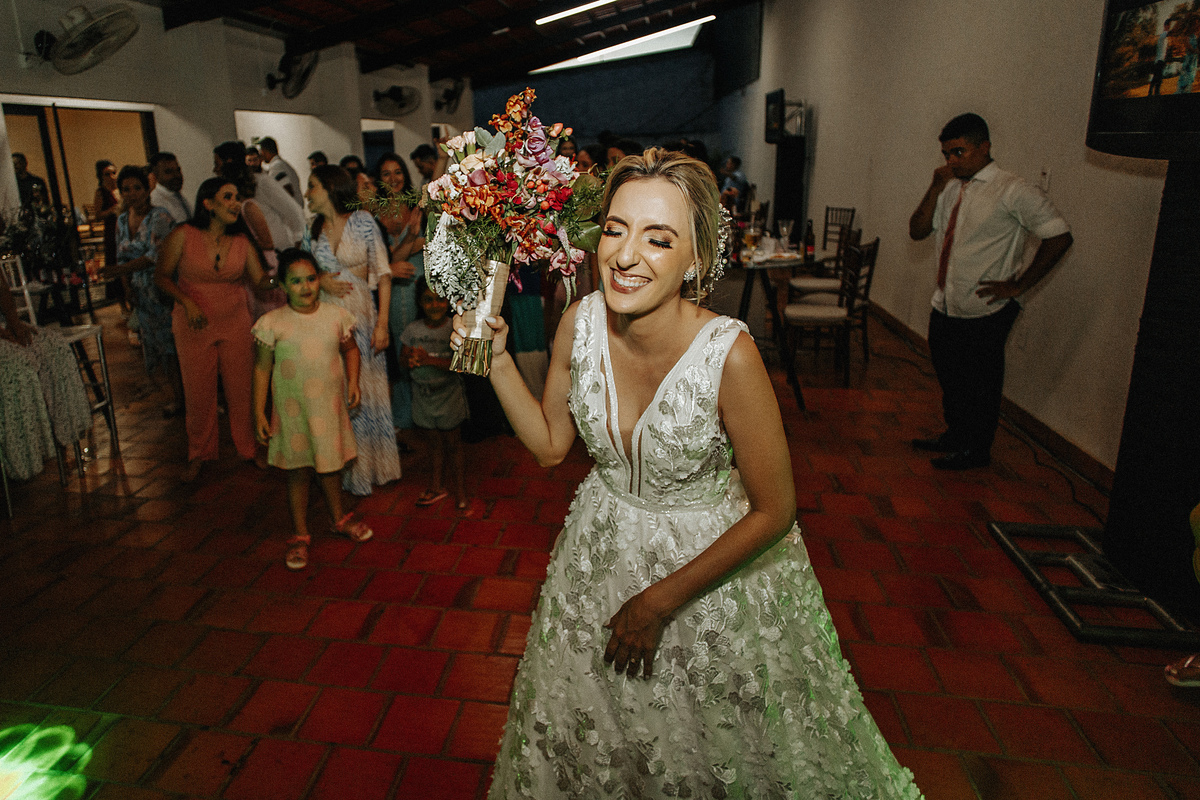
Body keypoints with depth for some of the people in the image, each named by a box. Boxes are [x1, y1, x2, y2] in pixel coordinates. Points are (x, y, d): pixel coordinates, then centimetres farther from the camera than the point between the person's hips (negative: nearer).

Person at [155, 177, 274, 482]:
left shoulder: (241, 241, -1)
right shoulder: (183, 236, -11)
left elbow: (259, 279, -4)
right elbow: (161, 277, -3)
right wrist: (187, 302, -17)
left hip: (235, 323, 2)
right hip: (193, 326, -2)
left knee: (242, 387, 4)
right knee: (198, 391, 7)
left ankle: (250, 447, 23)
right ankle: (199, 454, 27)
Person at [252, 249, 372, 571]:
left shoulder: (336, 315, -2)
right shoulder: (272, 323, -10)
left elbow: (350, 349, 13)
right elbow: (262, 368, -4)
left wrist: (353, 382, 0)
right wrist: (259, 413, -5)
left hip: (330, 405, 2)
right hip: (292, 409, -2)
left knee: (330, 465, 16)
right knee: (298, 471, 8)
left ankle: (339, 519, 38)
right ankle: (300, 536, 22)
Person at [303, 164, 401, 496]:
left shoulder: (362, 222, -2)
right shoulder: (312, 231, 9)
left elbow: (383, 274, -6)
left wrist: (382, 323, -12)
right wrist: (320, 280, -6)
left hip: (362, 316, -3)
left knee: (367, 388, 3)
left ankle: (375, 463, 20)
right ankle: (348, 469, 19)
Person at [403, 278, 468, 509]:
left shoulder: (455, 329, -13)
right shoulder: (413, 329, -1)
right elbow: (404, 357, 6)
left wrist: (430, 360, -29)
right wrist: (410, 360, -17)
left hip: (449, 394, -3)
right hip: (422, 394, 3)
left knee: (452, 442, 10)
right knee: (435, 443, 16)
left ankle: (459, 486, 27)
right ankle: (437, 487, 31)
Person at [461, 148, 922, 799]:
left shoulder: (728, 355, -31)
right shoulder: (581, 322, -16)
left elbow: (774, 511, -21)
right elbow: (550, 443, -2)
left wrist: (660, 602, -17)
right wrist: (496, 359, -15)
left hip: (712, 562, -4)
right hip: (601, 550, 5)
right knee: (586, 743, 28)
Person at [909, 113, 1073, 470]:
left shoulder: (1012, 191, -13)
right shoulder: (951, 188, 8)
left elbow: (1059, 236, -15)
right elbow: (917, 231, 3)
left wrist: (1018, 285, -15)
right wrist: (936, 188, -9)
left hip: (985, 311, -7)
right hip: (945, 305, 7)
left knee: (979, 382, 7)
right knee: (949, 377, 20)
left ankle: (976, 450, 25)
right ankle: (955, 435, 40)